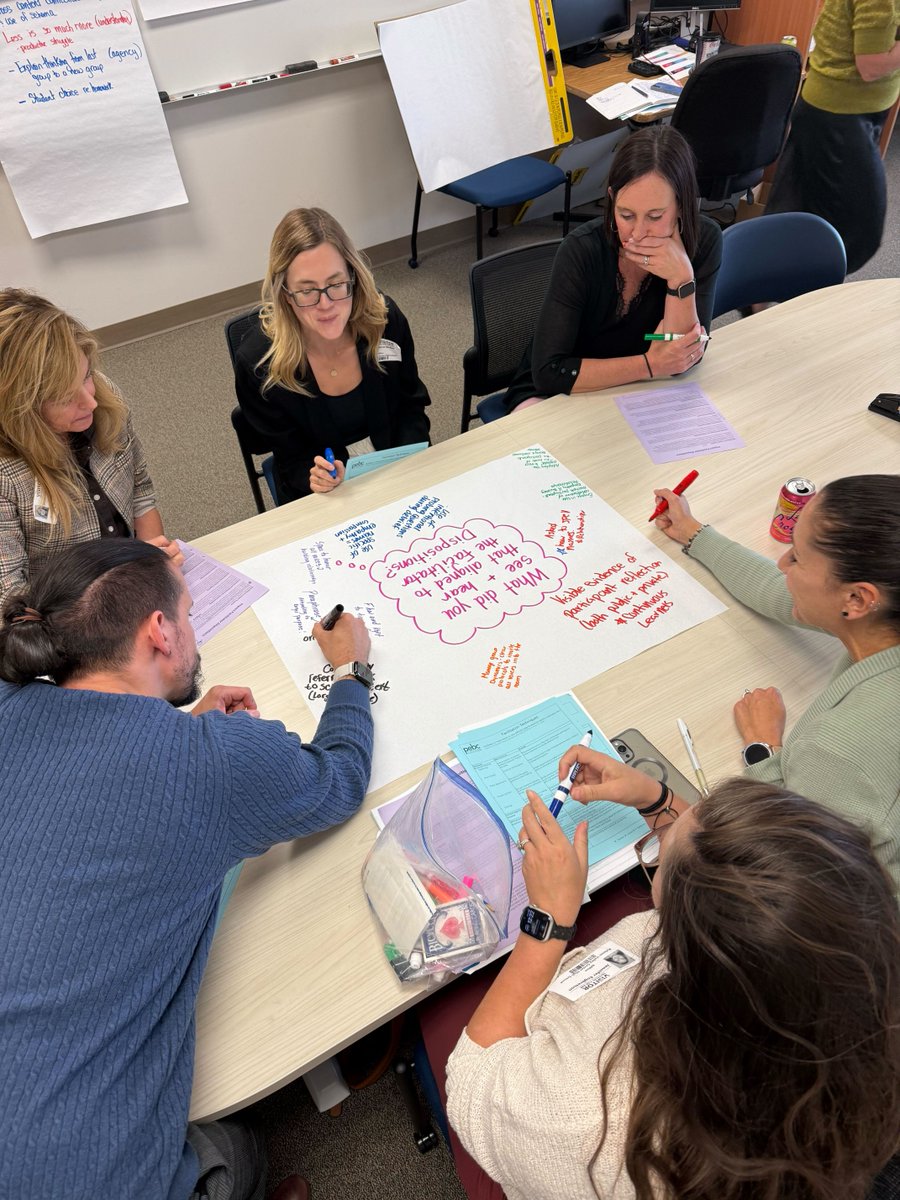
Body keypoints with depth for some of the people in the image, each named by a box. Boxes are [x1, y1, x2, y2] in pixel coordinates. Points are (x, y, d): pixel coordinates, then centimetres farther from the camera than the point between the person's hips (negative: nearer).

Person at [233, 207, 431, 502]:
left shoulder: (385, 319, -14)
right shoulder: (257, 363, -20)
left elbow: (411, 405, 1)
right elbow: (293, 459, -8)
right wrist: (316, 476, -30)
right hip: (318, 499, -2)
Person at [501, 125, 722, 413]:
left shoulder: (704, 241, -15)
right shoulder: (583, 250, -23)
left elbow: (683, 361, -17)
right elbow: (548, 373, -27)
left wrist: (682, 277, -31)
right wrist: (650, 365, -27)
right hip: (554, 392, -3)